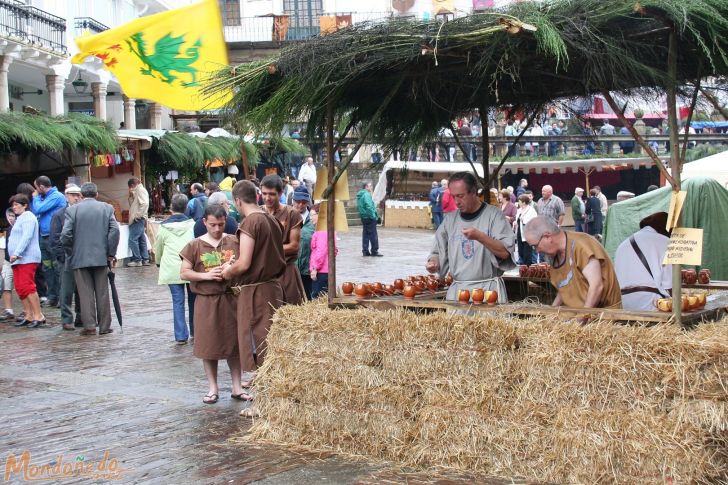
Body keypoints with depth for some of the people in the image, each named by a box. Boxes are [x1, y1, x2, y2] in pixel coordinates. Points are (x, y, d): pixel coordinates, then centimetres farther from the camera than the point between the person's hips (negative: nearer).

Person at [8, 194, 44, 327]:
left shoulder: (28, 217, -7)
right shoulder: (19, 219, 24)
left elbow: (27, 237, -19)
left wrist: (17, 253, -24)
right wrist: (15, 255, 15)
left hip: (27, 258, -10)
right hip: (18, 260, 10)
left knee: (27, 286, -16)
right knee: (20, 288, 6)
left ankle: (38, 316, -17)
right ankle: (29, 316, 7)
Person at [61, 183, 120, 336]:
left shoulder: (72, 210, -2)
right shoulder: (106, 208, 2)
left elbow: (65, 235, -9)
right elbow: (114, 230, -7)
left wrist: (70, 253, 4)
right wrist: (111, 253, 0)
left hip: (80, 258, -1)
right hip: (101, 257, 1)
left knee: (85, 293, 3)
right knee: (102, 293, 8)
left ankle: (89, 325, -1)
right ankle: (104, 326, 11)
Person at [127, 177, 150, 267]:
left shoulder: (141, 190, -9)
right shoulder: (137, 191, 21)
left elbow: (145, 204, -23)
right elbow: (132, 204, 27)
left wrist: (137, 215, -22)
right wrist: (131, 195, 13)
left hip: (138, 219, -10)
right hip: (137, 220, 10)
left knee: (133, 239, -12)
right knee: (141, 240, 11)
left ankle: (137, 260, -10)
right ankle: (145, 259, 13)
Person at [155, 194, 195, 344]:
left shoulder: (164, 227, 1)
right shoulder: (192, 225, -1)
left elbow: (158, 248, 11)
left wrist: (159, 263, 30)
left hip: (172, 269, 0)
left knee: (178, 301, 2)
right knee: (193, 300, 13)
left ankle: (181, 336, -2)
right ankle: (195, 332, 20)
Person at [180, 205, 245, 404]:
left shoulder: (235, 242, 2)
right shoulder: (195, 245, 0)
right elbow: (184, 273, -1)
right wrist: (207, 275, -15)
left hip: (231, 298, 1)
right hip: (206, 300, -1)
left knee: (234, 343, 7)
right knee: (208, 345, 5)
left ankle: (237, 387, 18)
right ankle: (213, 388, 18)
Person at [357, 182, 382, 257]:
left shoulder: (360, 195, 15)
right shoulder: (366, 194, -15)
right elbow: (369, 207, -22)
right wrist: (374, 216, -18)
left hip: (364, 217, 10)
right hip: (369, 217, -10)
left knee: (366, 234, 11)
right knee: (373, 235, -4)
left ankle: (365, 251, 12)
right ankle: (374, 251, -2)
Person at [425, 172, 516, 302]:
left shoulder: (494, 215, -3)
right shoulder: (450, 219, 11)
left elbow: (505, 252, -12)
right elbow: (438, 252, 18)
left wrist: (480, 237, -23)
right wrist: (433, 263, -3)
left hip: (488, 289, -4)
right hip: (456, 290, 4)